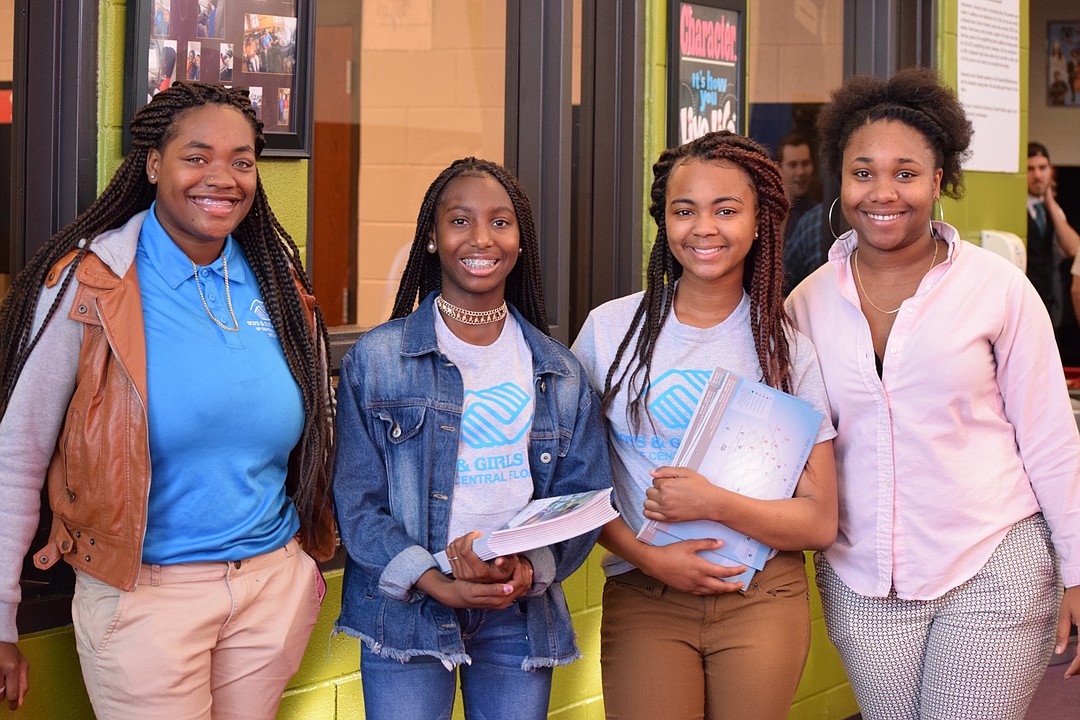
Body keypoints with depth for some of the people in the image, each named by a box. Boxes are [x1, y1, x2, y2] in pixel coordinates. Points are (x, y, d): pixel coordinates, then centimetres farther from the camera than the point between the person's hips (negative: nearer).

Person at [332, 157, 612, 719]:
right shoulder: (376, 359, -1)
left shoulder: (560, 373, 8)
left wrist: (529, 570, -14)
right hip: (406, 611, -2)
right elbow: (357, 502, -4)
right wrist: (435, 582, -17)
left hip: (520, 618, 3)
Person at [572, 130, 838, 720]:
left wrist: (715, 504, -18)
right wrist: (649, 558, -11)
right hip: (642, 599, 0)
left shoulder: (789, 350, -1)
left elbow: (819, 523, -3)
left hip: (762, 600, 0)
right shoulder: (610, 329, 1)